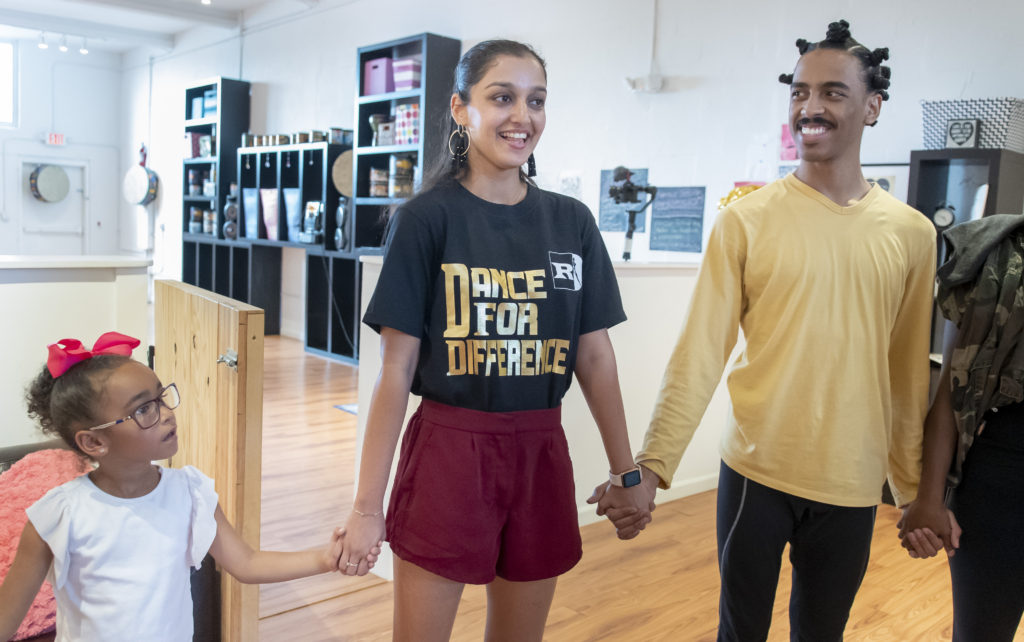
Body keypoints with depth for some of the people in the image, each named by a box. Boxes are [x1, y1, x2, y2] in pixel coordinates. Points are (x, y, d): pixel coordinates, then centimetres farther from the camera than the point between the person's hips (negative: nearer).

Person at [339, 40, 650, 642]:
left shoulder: (571, 220, 3)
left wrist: (627, 473, 7)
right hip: (449, 449, -3)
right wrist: (368, 506, -8)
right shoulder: (426, 218, -7)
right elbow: (397, 367, -8)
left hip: (540, 453, 4)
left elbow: (595, 355, 6)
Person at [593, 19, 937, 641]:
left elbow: (911, 374, 7)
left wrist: (916, 489, 10)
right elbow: (699, 353, -10)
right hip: (756, 473, -2)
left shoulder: (912, 234, 1)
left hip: (852, 488, 2)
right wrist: (652, 468, -16)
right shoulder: (746, 220, -6)